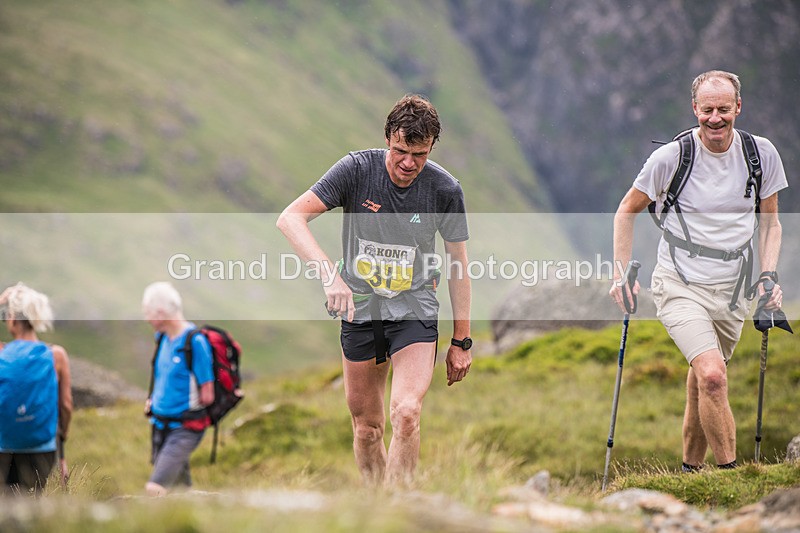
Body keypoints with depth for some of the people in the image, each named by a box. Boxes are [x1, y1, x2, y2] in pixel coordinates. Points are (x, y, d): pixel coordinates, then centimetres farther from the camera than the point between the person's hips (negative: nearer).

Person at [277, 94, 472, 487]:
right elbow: (290, 218, -18)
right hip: (360, 308, 1)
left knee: (406, 414, -22)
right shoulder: (357, 169, -13)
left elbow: (458, 263, 2)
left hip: (415, 310, -1)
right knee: (366, 427, 8)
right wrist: (330, 274, -32)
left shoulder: (445, 189, -9)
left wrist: (461, 341, 4)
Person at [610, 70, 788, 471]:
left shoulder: (762, 155, -1)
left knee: (703, 380, 11)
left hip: (732, 291, 4)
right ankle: (730, 474, -14)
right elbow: (627, 212, 3)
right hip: (680, 287, -4)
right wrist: (621, 275, -4)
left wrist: (768, 275, 0)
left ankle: (692, 466, 31)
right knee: (713, 376, -21)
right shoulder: (670, 157, -10)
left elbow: (769, 222, 13)